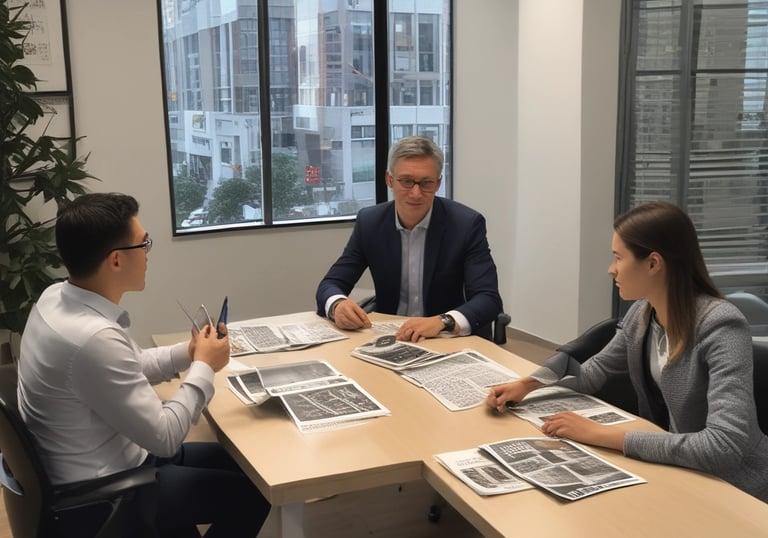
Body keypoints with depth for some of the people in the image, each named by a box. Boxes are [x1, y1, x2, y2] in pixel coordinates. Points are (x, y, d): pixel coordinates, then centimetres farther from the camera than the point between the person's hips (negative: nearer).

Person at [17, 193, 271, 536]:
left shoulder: (56, 298, -5)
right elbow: (164, 438, -25)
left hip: (97, 466, 9)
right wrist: (204, 367, -13)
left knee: (234, 462, 19)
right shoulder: (94, 338, -34)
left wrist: (186, 354, -1)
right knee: (253, 492, 3)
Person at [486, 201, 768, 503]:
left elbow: (725, 446, -36)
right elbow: (594, 372, 11)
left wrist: (602, 434, -33)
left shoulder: (721, 328, -27)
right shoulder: (642, 313, -4)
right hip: (672, 469, 6)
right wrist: (527, 384, -7)